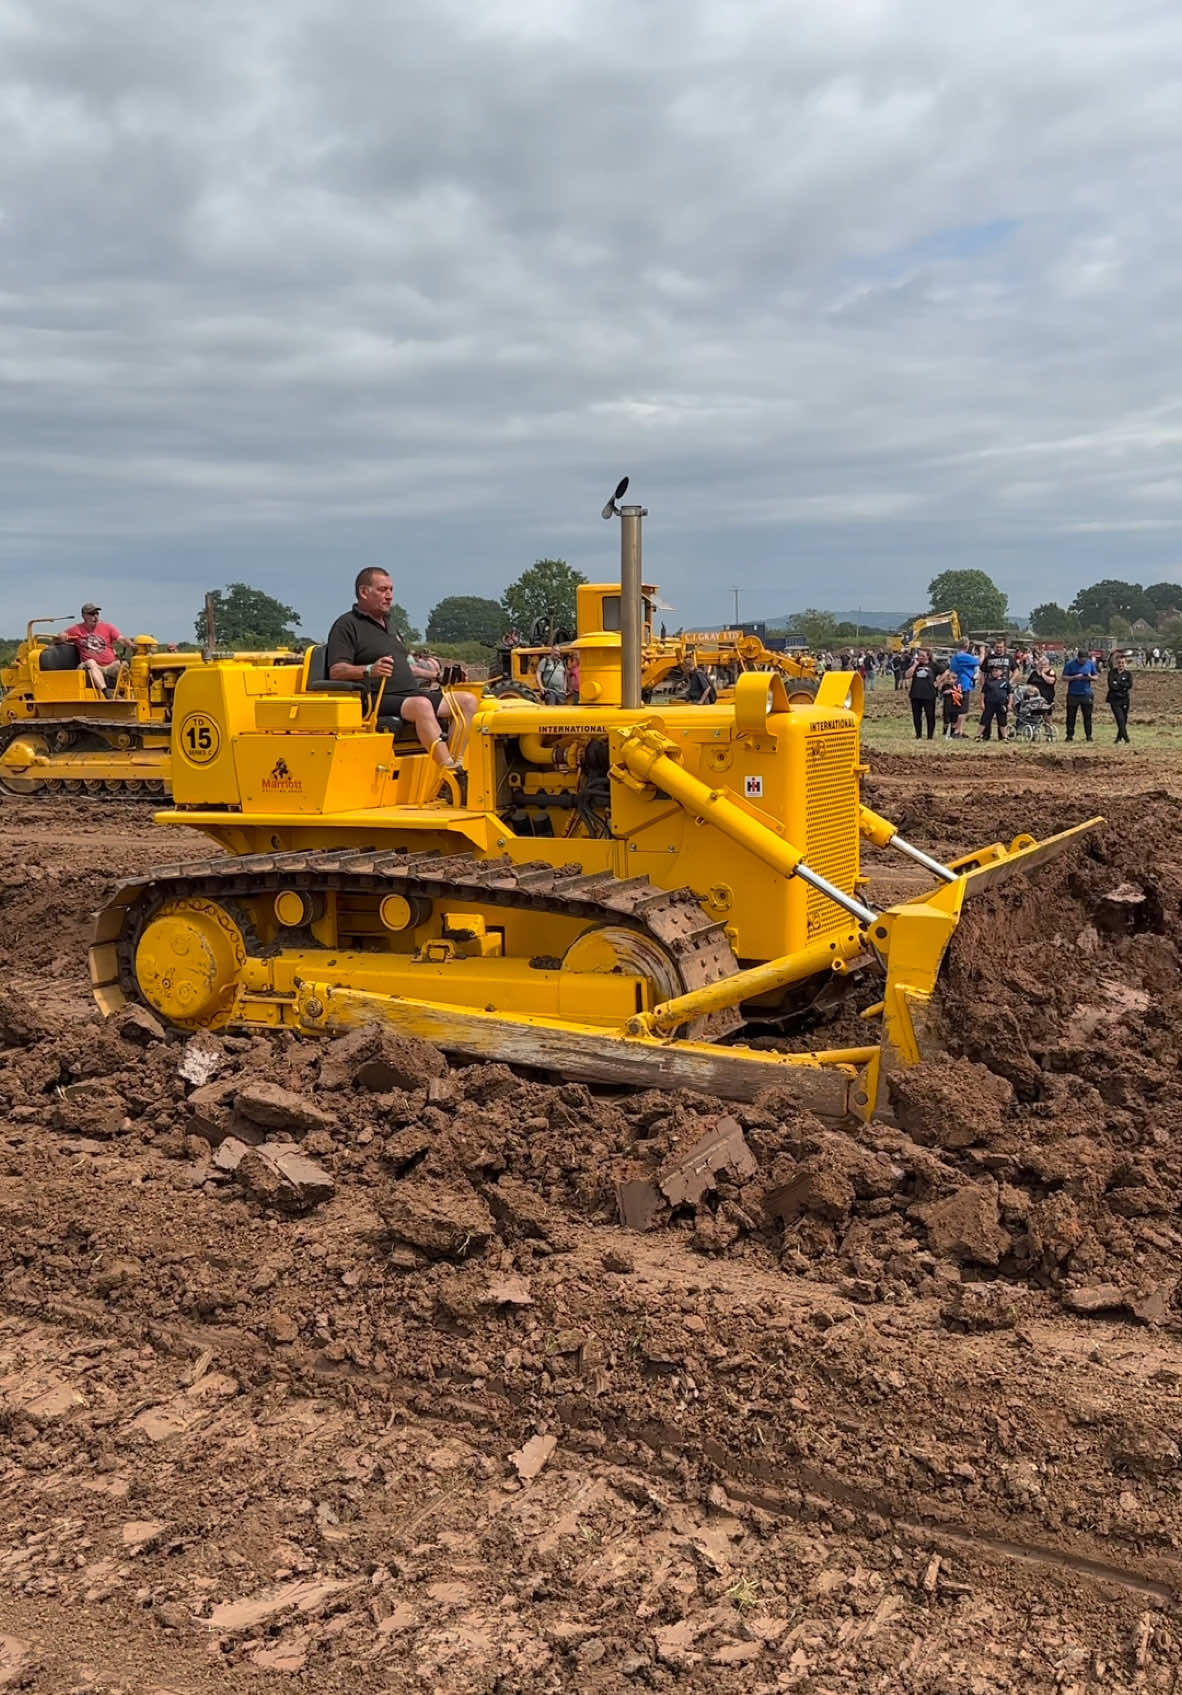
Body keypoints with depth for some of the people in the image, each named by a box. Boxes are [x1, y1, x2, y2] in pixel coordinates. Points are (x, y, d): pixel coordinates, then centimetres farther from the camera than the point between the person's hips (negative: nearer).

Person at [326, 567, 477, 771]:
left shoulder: (387, 624, 28)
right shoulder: (347, 626, -1)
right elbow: (336, 671, -14)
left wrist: (434, 674, 28)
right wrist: (369, 670, -30)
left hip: (410, 693, 9)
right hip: (380, 701, -9)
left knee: (467, 700, -7)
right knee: (421, 705, -38)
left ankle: (456, 765, -18)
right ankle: (451, 772, -43)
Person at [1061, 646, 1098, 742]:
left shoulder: (1091, 663, 4)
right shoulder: (1070, 664, -3)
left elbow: (1097, 676, 11)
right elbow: (1064, 678, -2)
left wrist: (1091, 677, -11)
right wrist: (1075, 677, -17)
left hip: (1086, 694, 1)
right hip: (1073, 694, -1)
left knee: (1087, 716, 1)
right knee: (1071, 716, 2)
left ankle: (1089, 735, 8)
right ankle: (1070, 735, 10)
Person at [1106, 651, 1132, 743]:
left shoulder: (1128, 673, 7)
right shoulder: (1112, 672, 5)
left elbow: (1129, 685, -7)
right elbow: (1111, 685, -7)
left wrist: (1118, 683, -9)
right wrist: (1123, 686, -9)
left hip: (1125, 699, 2)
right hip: (1114, 699, -2)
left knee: (1124, 719, 6)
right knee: (1120, 718, -14)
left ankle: (1119, 737, 21)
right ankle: (1125, 737, -16)